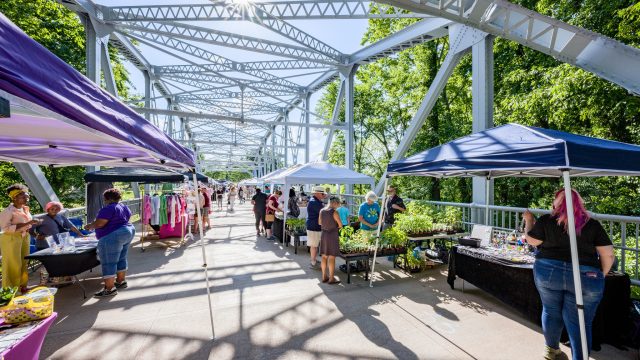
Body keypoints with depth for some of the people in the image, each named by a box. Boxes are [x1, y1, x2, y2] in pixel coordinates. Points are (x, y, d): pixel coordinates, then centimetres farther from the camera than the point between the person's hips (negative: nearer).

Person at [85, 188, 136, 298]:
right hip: (128, 232, 10)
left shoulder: (108, 208, -16)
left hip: (113, 237, -10)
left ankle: (110, 289, -1)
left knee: (108, 263, -4)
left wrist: (89, 226, 0)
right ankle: (121, 281, 27)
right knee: (121, 259, 18)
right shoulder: (124, 207, 12)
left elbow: (99, 223, -18)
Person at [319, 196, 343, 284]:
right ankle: (331, 279, 11)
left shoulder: (322, 211, 2)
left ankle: (324, 277, 24)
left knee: (324, 256, 14)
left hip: (324, 234, 7)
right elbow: (340, 225, -12)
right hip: (333, 235, -6)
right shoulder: (334, 212, -18)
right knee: (332, 258, 2)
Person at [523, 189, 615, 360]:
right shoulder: (592, 225, 3)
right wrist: (600, 276, 17)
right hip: (585, 276, 0)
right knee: (579, 322, 8)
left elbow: (531, 240, 7)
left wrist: (529, 220, 21)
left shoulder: (546, 221, -2)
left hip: (548, 272, 0)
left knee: (551, 312, 19)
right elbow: (608, 255, 3)